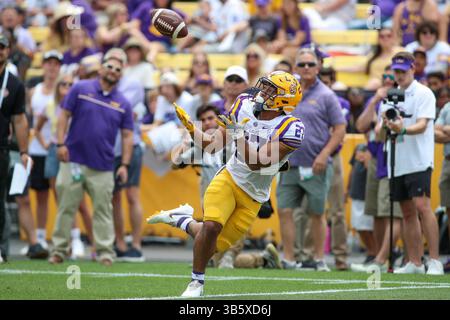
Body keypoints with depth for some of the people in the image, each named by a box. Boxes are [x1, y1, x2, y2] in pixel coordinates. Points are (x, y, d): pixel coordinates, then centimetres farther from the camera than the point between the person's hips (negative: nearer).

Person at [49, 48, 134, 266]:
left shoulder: (123, 104, 9)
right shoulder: (81, 89, 3)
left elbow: (127, 136, 9)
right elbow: (64, 115, 2)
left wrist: (125, 164, 0)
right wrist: (61, 143, -9)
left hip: (103, 166, 1)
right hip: (74, 160, -1)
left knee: (103, 210, 0)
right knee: (66, 207, 2)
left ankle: (105, 252, 3)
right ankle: (59, 250, 7)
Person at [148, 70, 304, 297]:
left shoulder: (289, 129, -18)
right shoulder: (244, 105, -3)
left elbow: (256, 164, -25)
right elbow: (212, 145, 4)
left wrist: (238, 134, -35)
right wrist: (190, 128, -11)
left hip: (252, 199, -1)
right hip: (229, 178, 1)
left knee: (214, 246, -1)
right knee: (212, 226, -24)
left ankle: (182, 219, 27)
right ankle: (197, 282, -4)